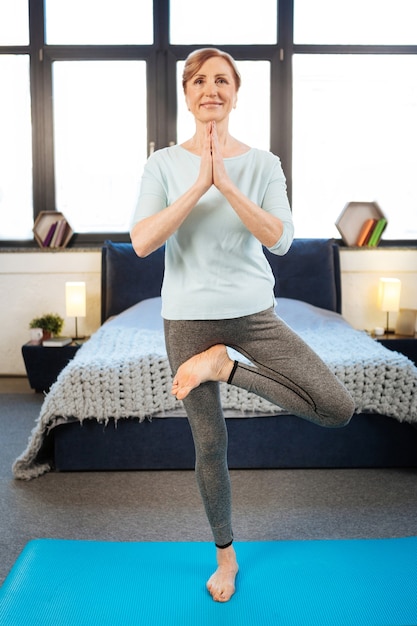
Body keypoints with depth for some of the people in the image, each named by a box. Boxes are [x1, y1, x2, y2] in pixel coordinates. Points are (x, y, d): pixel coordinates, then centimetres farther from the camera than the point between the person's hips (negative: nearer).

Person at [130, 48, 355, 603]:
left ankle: (224, 366, 1)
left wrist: (227, 185, -20)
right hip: (188, 317, -1)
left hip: (253, 312, 1)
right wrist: (198, 186, -18)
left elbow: (280, 239, -14)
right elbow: (142, 242, -14)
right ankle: (225, 556, 33)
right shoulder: (164, 165, 0)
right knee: (210, 445, 8)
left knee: (339, 409, -13)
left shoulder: (263, 164, 0)